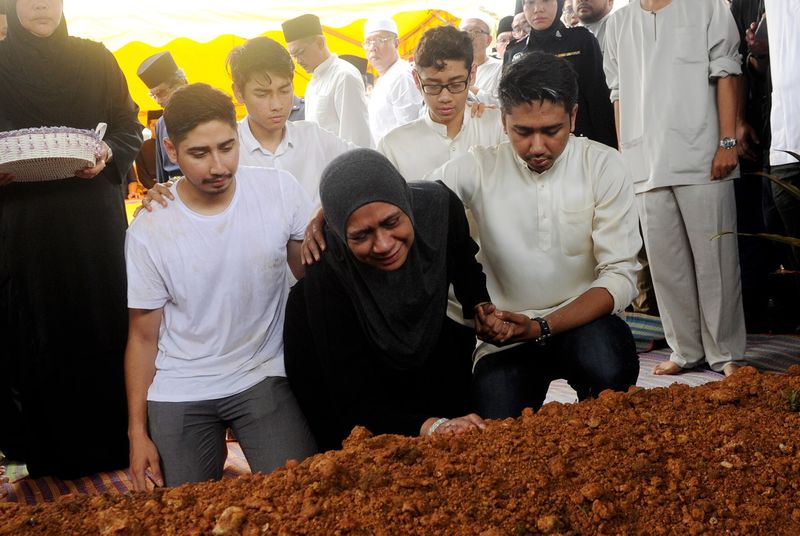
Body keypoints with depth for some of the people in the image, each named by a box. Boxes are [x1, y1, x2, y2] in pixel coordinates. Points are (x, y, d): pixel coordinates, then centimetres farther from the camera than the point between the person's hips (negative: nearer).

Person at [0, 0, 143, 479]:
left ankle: (112, 447, 16)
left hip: (94, 227, 1)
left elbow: (130, 128, 9)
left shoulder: (96, 60, 8)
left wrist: (109, 155, -11)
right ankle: (47, 455, 13)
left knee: (101, 330, 3)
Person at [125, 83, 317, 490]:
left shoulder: (280, 191, -10)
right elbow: (143, 337, -1)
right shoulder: (148, 232, -10)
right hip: (179, 394, 0)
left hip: (264, 377, 0)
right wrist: (137, 432, 0)